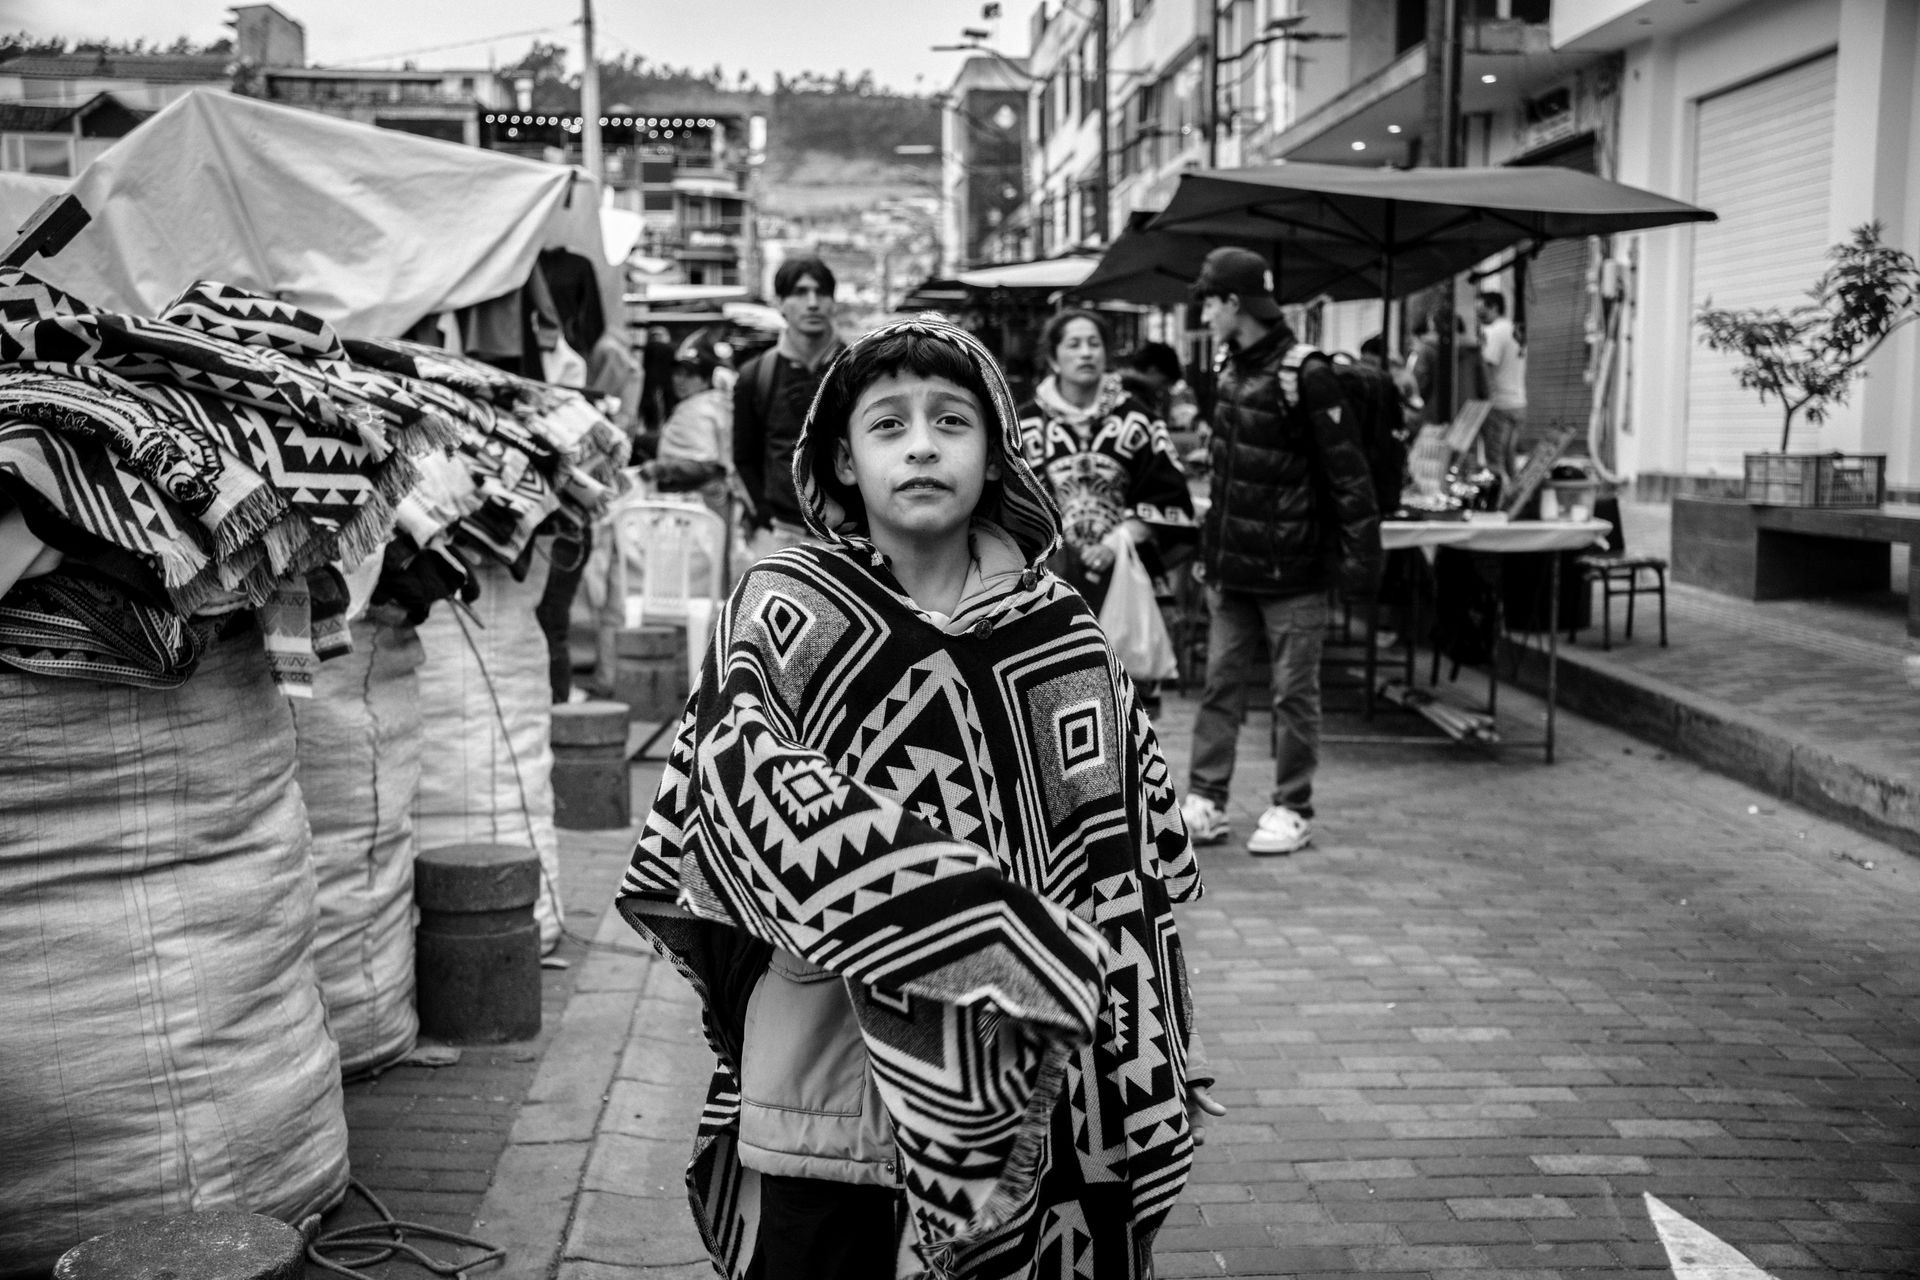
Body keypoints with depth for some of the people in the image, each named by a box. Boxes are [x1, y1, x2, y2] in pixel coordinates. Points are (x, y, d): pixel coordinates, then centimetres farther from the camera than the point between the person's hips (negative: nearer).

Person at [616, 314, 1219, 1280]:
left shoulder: (1058, 636, 0)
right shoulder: (783, 611, -6)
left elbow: (1129, 862, 2)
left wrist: (1147, 1079, 0)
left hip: (1015, 1105, 2)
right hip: (821, 1097, -1)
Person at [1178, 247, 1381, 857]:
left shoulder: (1305, 374, -15)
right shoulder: (1229, 368, 10)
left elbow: (1348, 473, -15)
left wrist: (1361, 555, -17)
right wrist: (1210, 543, 18)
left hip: (1291, 567, -7)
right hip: (1231, 564, 7)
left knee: (1294, 692, 4)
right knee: (1220, 682, 9)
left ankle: (1292, 810, 14)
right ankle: (1204, 800, 16)